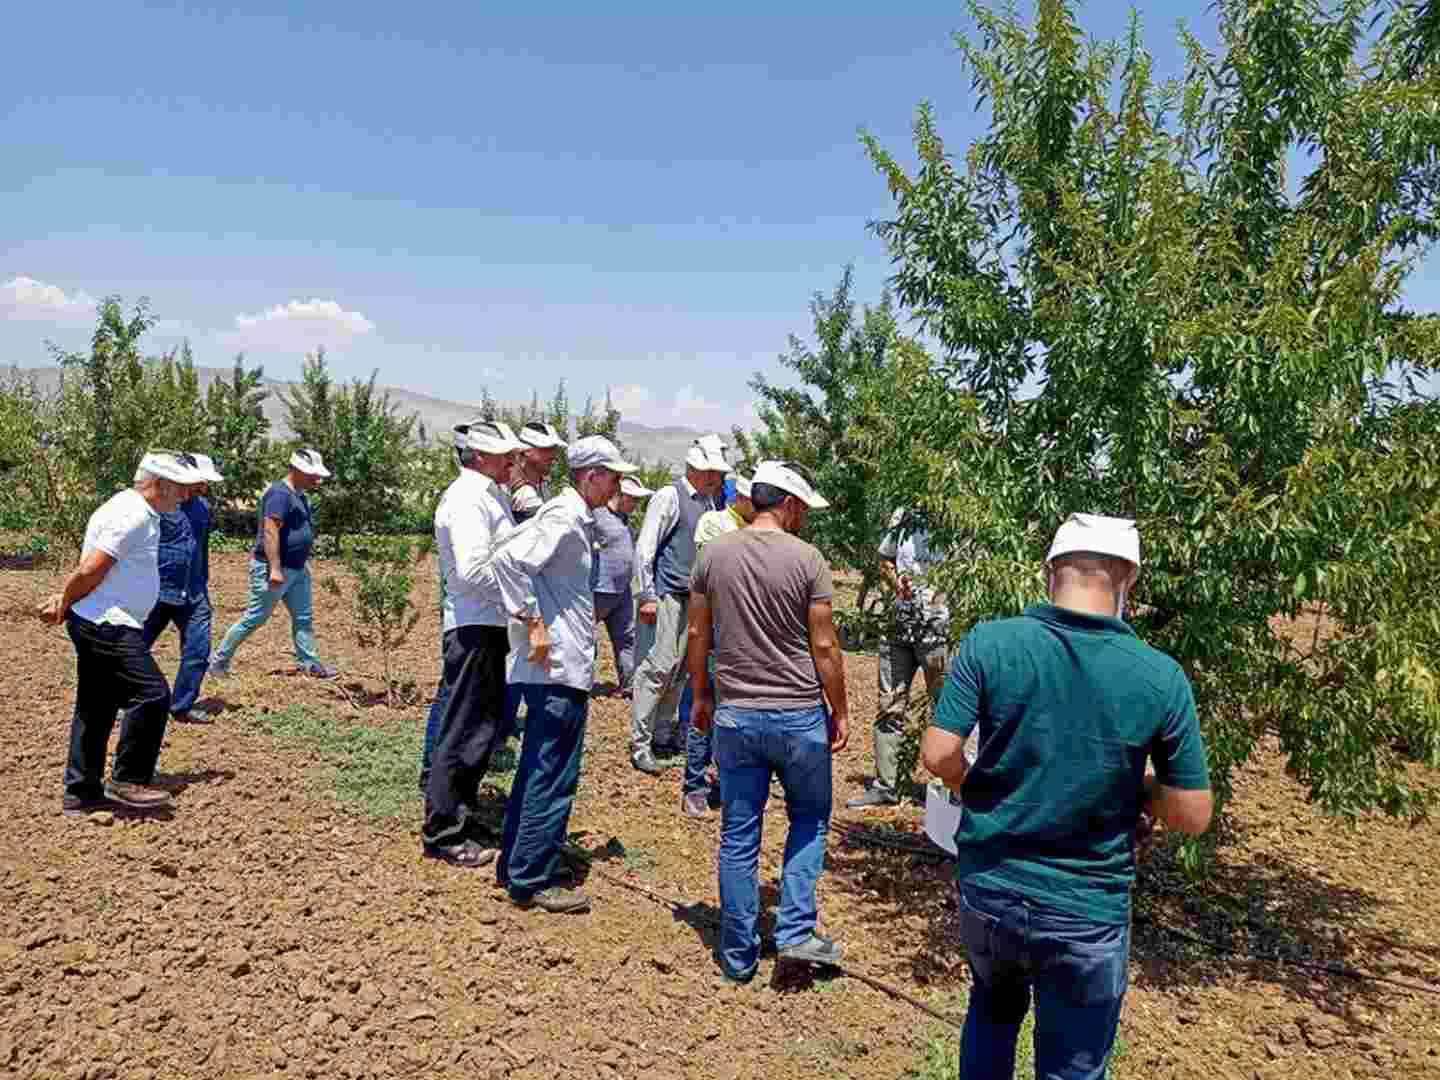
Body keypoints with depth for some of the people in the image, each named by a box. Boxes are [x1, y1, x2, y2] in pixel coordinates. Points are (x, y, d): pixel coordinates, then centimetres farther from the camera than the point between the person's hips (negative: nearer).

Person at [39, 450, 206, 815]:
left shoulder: (137, 511, 16)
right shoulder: (133, 515, -18)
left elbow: (88, 571, 18)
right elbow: (91, 570, -20)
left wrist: (64, 600, 6)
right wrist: (64, 604, -5)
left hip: (99, 626, 11)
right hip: (107, 625, -11)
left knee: (96, 708, 14)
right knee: (151, 694, -10)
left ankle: (81, 793, 23)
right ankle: (127, 781, 0)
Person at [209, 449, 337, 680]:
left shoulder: (298, 495, 13)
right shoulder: (280, 494, -18)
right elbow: (270, 531, -25)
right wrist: (275, 569, -29)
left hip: (297, 570, 10)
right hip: (273, 569, -10)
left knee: (304, 617, 11)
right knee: (254, 619, 0)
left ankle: (309, 664, 18)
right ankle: (218, 661, 13)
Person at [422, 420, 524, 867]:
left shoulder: (493, 494, 16)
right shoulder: (467, 498, -15)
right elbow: (473, 570, -24)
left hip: (493, 625, 10)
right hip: (475, 626, -10)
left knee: (489, 725, 19)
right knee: (466, 730, -2)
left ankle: (463, 810, 34)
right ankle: (443, 832, 9)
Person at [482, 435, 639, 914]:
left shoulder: (574, 517, 14)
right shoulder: (565, 519, -16)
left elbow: (511, 553, 20)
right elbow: (507, 562, -27)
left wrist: (532, 620, 16)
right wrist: (533, 623, -22)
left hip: (556, 665, 10)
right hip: (558, 667, -10)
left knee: (537, 770, 18)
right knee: (553, 777, -1)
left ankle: (514, 865, 29)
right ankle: (533, 881, 9)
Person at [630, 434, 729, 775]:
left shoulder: (710, 503, 13)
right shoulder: (670, 497, -8)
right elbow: (645, 548, -10)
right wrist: (648, 596, -14)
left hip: (694, 597, 7)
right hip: (666, 595, -7)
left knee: (679, 668, 11)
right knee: (658, 667, -8)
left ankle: (665, 733, 23)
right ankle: (640, 744, -1)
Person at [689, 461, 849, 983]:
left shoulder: (714, 554, 0)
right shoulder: (807, 559, -9)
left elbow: (698, 635, 5)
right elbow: (824, 647, -8)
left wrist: (701, 696, 17)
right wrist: (840, 712, 3)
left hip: (735, 715, 3)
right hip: (799, 715, -2)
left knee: (738, 836, 11)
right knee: (809, 821, 19)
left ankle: (739, 955, 20)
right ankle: (796, 932, 14)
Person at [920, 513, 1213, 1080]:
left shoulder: (989, 643, -14)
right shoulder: (1162, 678, -13)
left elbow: (938, 756, -14)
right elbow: (1192, 816, -7)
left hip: (988, 892, 2)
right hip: (1087, 915, -1)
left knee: (993, 1010, 31)